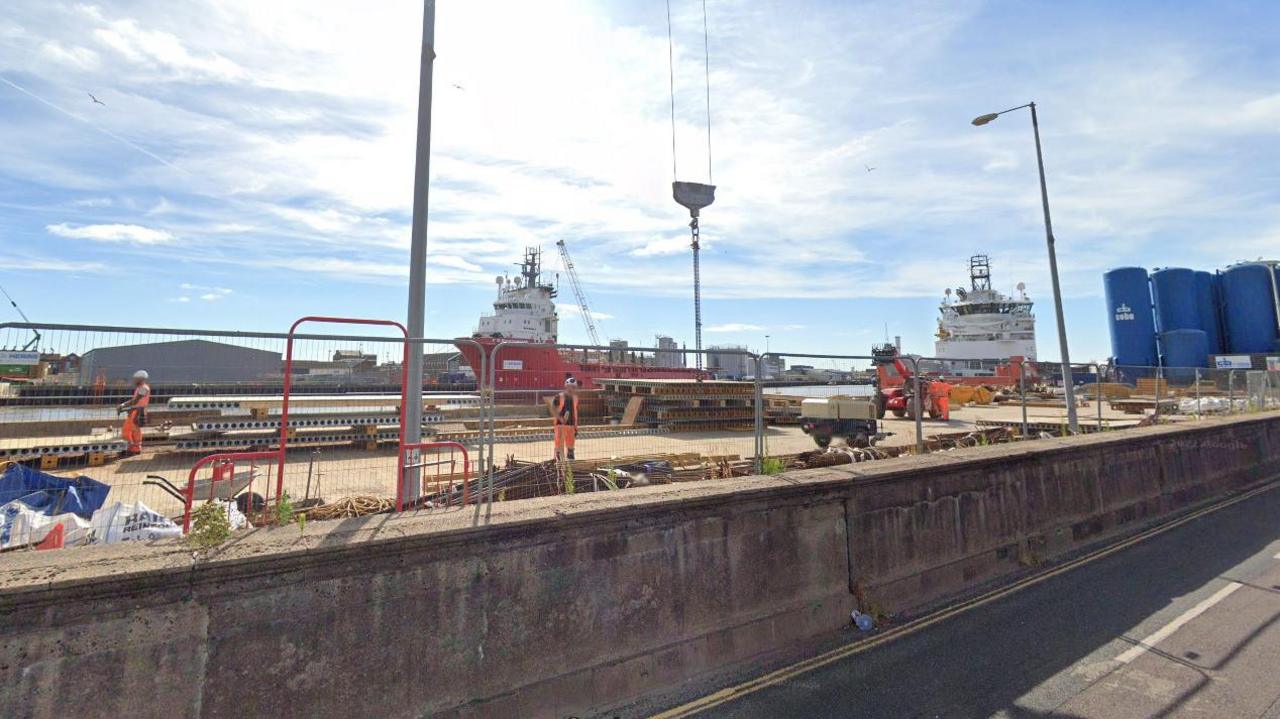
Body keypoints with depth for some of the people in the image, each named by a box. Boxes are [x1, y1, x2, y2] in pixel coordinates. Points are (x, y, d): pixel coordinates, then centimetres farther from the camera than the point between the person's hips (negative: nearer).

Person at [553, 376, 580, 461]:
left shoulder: (575, 397, 11)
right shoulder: (559, 397, -7)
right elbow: (553, 409, -10)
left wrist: (576, 426, 15)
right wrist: (560, 418, -20)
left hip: (571, 425, 6)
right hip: (560, 424, -6)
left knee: (570, 447, 11)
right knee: (559, 444, -3)